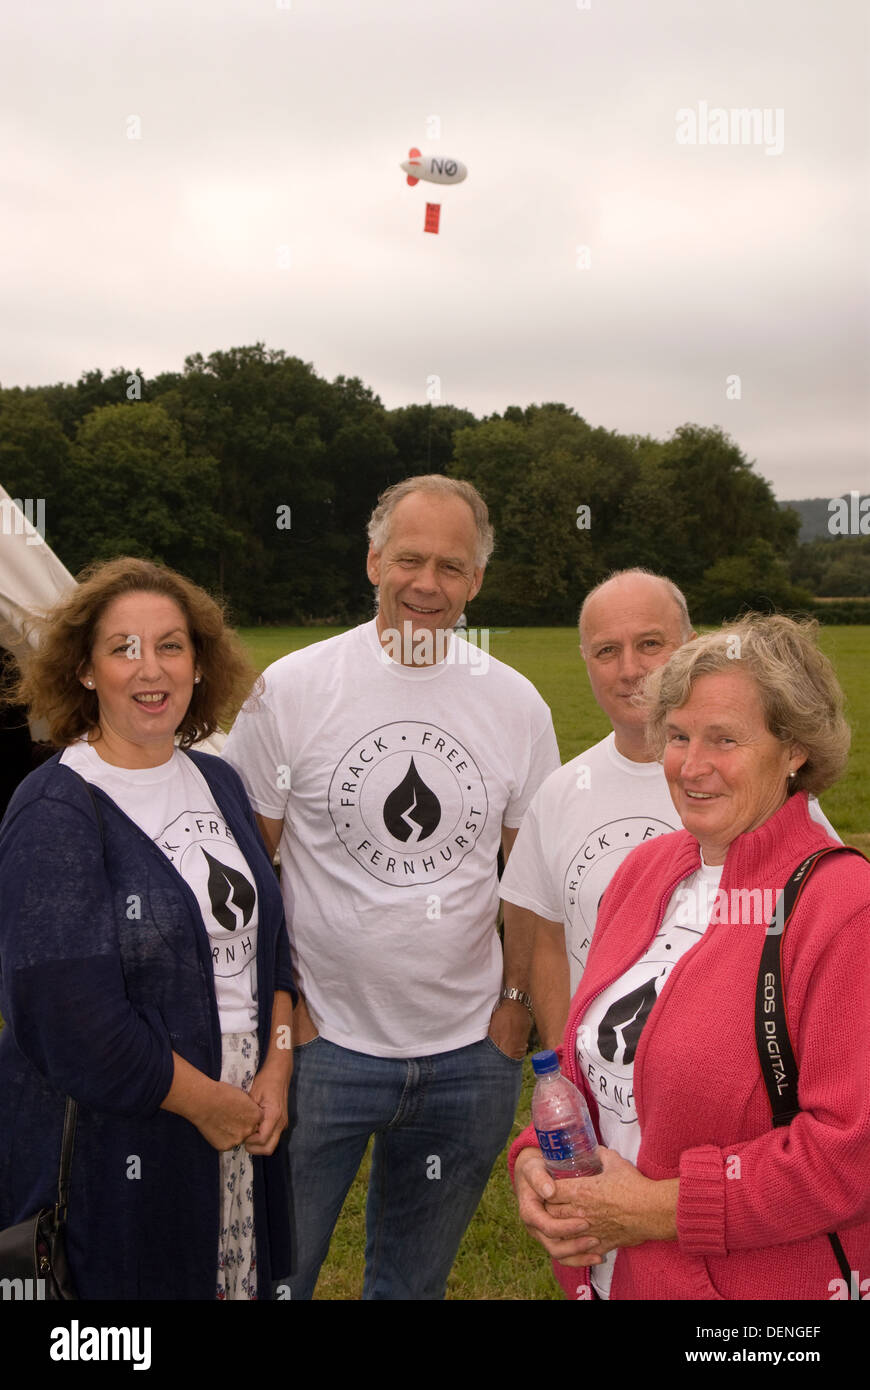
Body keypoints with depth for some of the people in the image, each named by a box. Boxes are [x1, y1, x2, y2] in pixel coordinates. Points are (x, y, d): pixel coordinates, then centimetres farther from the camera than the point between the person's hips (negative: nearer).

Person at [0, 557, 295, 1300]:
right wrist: (208, 1102, -13)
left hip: (245, 1121, 6)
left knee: (248, 1279, 20)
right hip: (118, 1147, -6)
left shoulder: (218, 781, 5)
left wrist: (276, 1071, -2)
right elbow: (73, 1022, -21)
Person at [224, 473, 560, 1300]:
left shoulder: (517, 704, 0)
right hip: (324, 1044, -2)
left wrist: (516, 997, 3)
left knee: (415, 1280, 20)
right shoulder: (290, 690, -8)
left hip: (469, 1051, 3)